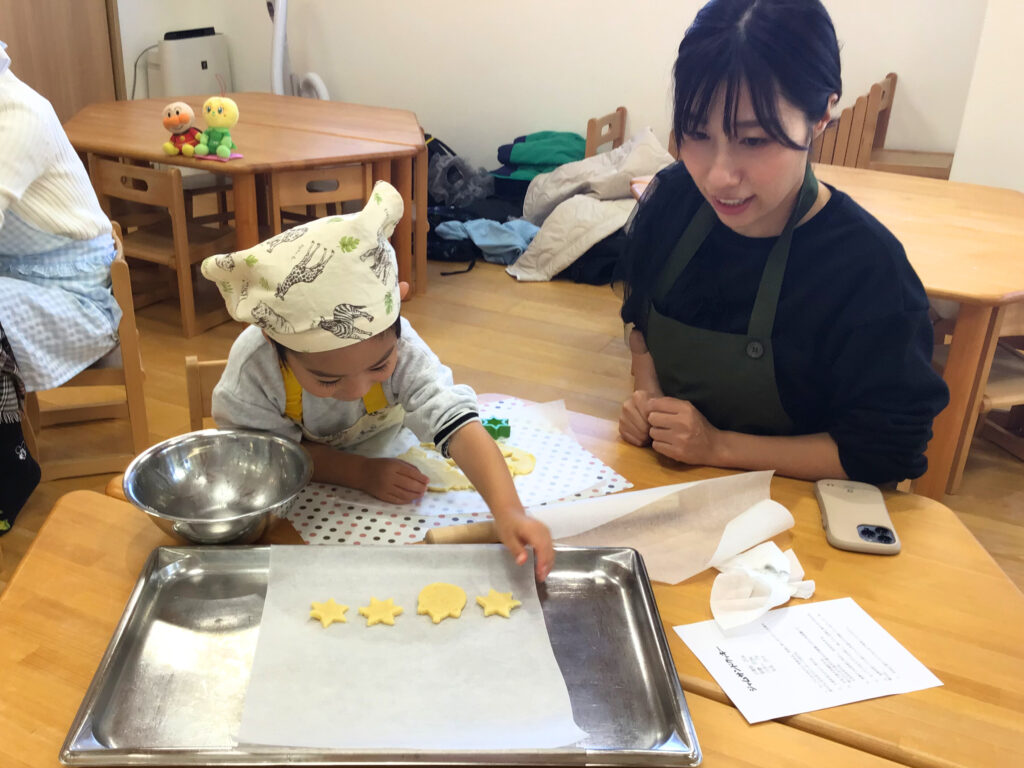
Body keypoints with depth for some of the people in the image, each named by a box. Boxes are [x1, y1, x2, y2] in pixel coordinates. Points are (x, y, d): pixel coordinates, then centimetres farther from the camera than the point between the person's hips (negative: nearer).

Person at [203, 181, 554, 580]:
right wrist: (362, 473, -34)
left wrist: (508, 512, -52)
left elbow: (457, 425, -39)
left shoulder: (400, 346, -32)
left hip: (391, 467, 0)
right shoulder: (253, 366, -34)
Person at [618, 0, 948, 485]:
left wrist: (720, 446, -20)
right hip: (663, 477, 4)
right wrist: (647, 397, -8)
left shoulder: (868, 270, -23)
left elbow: (885, 453, -16)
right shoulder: (674, 198, -8)